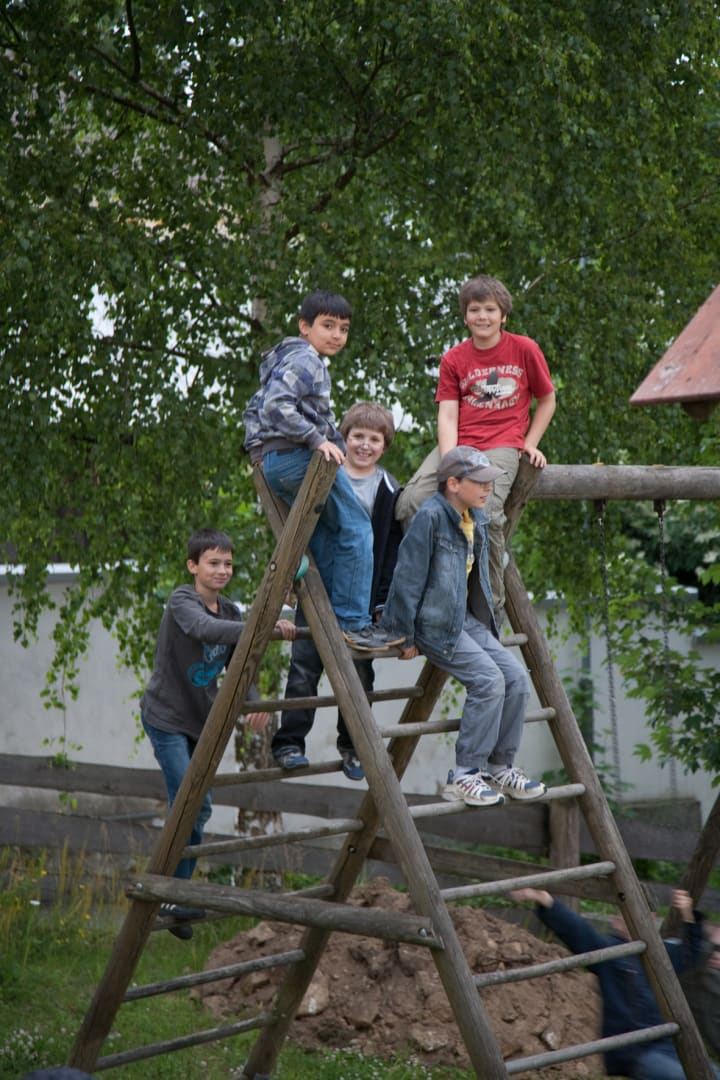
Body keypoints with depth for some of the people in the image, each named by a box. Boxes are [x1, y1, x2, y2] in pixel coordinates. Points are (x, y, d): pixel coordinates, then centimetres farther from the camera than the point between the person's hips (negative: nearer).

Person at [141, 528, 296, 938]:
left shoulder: (230, 612, 6)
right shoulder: (182, 602, -15)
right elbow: (205, 628, -37)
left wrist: (255, 702, -15)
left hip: (201, 721, 7)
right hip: (167, 717, -7)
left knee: (196, 810, 8)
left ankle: (175, 895, 19)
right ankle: (170, 897, -6)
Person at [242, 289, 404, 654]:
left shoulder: (285, 360, 27)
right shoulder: (305, 359, -7)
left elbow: (255, 409, 32)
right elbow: (276, 406, -22)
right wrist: (317, 439, -21)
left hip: (271, 462, 11)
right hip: (297, 457, -11)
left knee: (324, 545, 13)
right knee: (355, 529, -8)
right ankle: (353, 622, -11)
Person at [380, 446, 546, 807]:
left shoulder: (476, 519, 10)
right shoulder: (430, 517, -17)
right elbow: (408, 577, -17)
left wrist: (486, 623, 19)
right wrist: (405, 636, -14)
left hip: (468, 619, 9)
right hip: (436, 624, -9)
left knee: (516, 677, -3)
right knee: (488, 680, -22)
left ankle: (499, 767, 11)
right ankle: (464, 776, -12)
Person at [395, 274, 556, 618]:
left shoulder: (524, 349, 7)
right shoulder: (454, 359, 10)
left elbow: (547, 400, 17)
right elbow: (447, 415, 1)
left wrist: (529, 444, 4)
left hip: (502, 446, -2)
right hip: (458, 444, 3)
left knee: (486, 511, -31)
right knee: (410, 503, -24)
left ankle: (493, 603, -14)